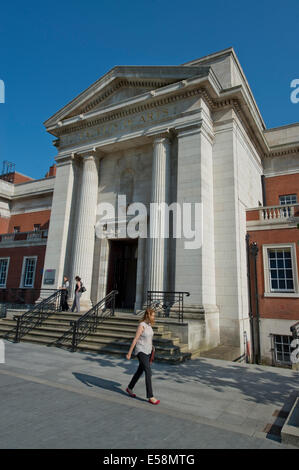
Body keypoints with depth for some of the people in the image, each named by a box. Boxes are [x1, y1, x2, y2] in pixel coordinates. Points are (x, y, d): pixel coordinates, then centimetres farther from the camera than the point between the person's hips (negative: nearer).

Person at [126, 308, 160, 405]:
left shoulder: (149, 325, 5)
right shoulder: (141, 325, -19)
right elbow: (135, 340, -16)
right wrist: (129, 353, -12)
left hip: (147, 351, 8)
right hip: (141, 351, -8)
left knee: (140, 371, 18)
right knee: (148, 373, -11)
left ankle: (129, 388, 37)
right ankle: (150, 397, -3)